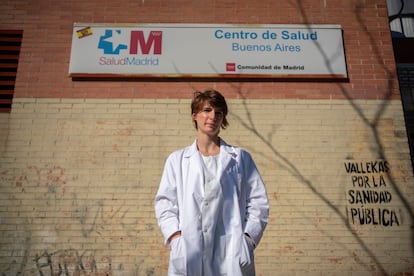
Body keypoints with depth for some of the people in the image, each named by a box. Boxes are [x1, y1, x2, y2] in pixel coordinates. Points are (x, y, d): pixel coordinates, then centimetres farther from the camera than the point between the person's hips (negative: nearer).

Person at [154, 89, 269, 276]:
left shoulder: (240, 158, 11)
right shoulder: (177, 160, 12)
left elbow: (258, 203, 8)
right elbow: (165, 203, 7)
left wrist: (248, 238, -3)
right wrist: (176, 237, -6)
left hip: (230, 255, 0)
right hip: (189, 255, 0)